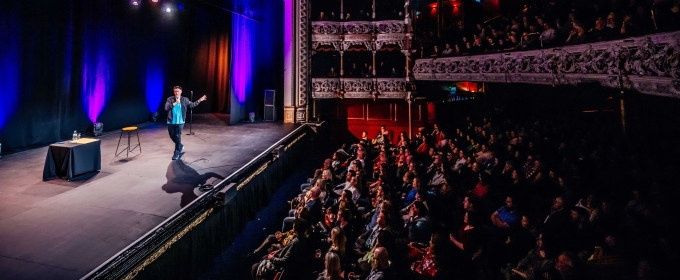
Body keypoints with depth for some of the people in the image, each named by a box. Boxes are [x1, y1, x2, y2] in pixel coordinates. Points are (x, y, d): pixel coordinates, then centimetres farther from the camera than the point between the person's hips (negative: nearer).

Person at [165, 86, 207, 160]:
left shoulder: (184, 100, 1)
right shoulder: (170, 99, -2)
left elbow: (192, 105, 6)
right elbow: (166, 107, -14)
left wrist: (199, 100, -2)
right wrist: (175, 103, -20)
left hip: (180, 122, -2)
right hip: (171, 122, 2)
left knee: (177, 137, 0)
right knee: (172, 136, 14)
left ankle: (177, 152, 11)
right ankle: (180, 146, 40)